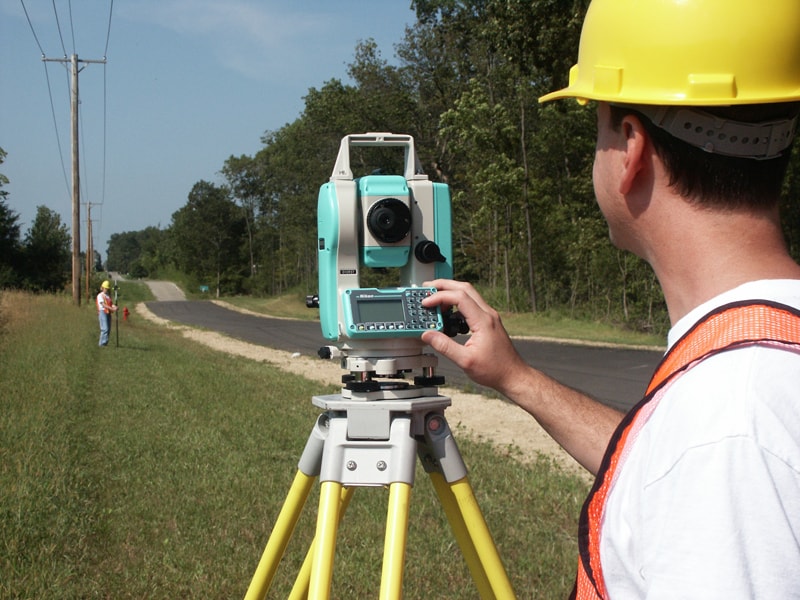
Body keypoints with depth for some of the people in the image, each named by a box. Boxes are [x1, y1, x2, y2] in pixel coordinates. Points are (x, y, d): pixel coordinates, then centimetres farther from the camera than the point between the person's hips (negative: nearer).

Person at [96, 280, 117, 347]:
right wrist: (111, 309, -23)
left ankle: (105, 343, 11)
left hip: (108, 313, 7)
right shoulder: (100, 295, -4)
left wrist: (114, 307, -15)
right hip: (102, 312, -7)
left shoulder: (109, 296, 18)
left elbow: (111, 304, 8)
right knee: (105, 329, -15)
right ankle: (103, 343, -13)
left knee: (108, 329, 5)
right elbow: (103, 305, -14)